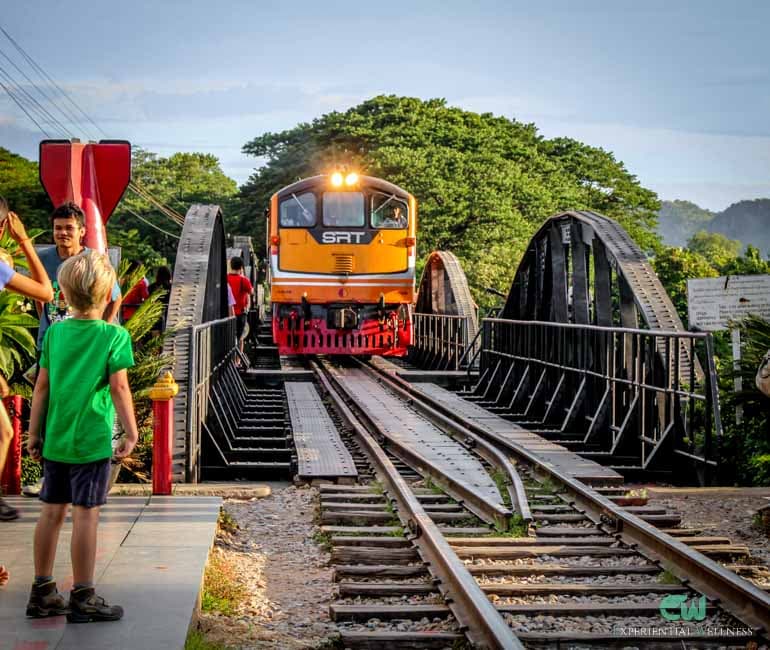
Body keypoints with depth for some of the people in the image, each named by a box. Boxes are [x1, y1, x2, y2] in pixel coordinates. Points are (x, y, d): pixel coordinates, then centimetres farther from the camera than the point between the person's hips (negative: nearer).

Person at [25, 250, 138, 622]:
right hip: (92, 441, -5)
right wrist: (131, 434, -5)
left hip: (55, 439, 5)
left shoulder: (55, 332, 3)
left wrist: (34, 432, 13)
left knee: (52, 510, 13)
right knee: (86, 513, 0)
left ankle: (42, 592, 22)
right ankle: (82, 598, 6)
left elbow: (42, 386, 5)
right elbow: (118, 388, -13)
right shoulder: (114, 336, -10)